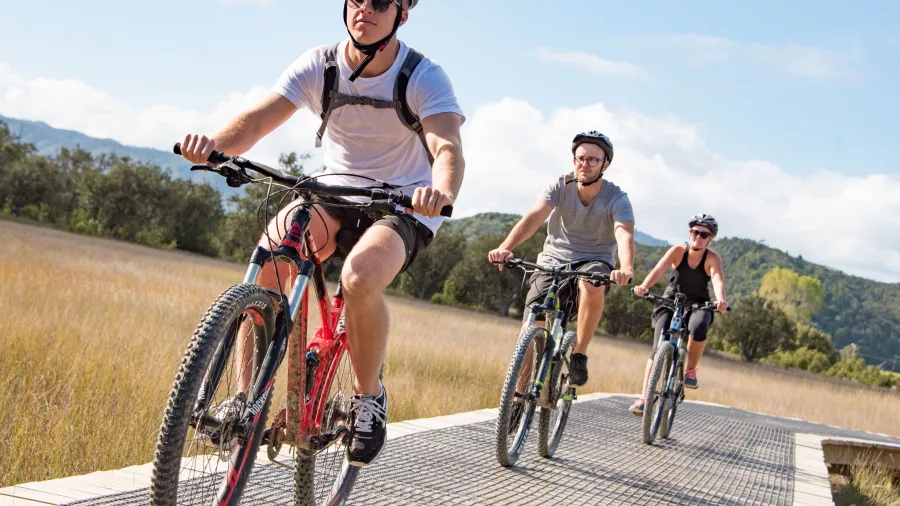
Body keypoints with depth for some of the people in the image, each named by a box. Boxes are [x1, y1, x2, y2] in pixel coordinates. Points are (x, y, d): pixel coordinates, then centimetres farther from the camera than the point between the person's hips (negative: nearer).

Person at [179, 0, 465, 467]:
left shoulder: (424, 77, -16)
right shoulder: (320, 65, -8)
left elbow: (447, 147, -31)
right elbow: (259, 118, -20)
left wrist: (442, 191, -55)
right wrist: (215, 145, -42)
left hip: (403, 206, -3)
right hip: (336, 190, 4)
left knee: (359, 276, -35)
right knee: (270, 253, -27)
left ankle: (368, 394, -8)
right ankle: (246, 395, -16)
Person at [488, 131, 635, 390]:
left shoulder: (617, 198, -13)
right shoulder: (560, 187, -9)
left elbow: (625, 235, -31)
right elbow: (533, 217, -25)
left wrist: (626, 269, -53)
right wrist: (505, 247, -43)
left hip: (594, 262, -1)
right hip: (553, 262, 2)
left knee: (593, 285, -38)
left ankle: (579, 354, -19)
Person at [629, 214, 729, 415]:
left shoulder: (712, 258, -11)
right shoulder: (678, 251, -11)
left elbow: (718, 279, -30)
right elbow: (659, 270, -27)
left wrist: (721, 300, -52)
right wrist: (643, 286, -48)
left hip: (698, 306, 0)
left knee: (698, 327, -36)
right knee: (659, 347, -18)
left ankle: (691, 370, -10)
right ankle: (643, 397, -16)